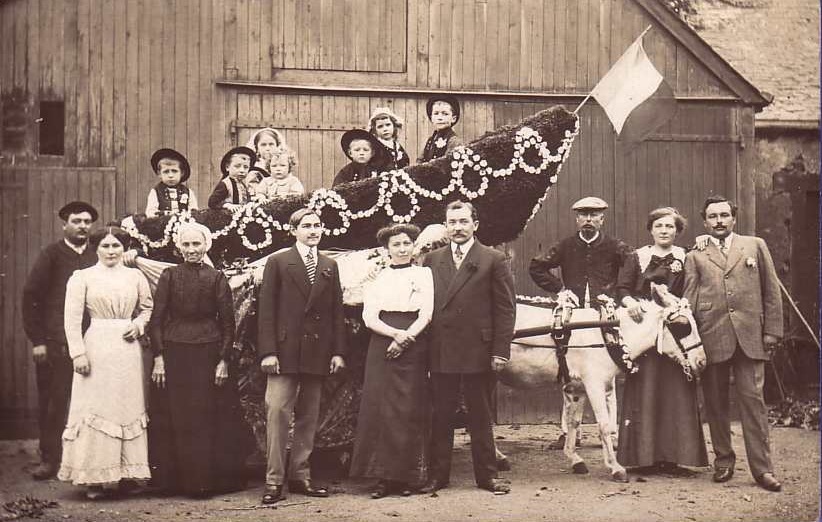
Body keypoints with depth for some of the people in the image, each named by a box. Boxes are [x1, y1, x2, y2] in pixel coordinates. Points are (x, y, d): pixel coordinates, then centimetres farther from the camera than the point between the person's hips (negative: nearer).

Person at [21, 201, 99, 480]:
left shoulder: (97, 257, 7)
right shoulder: (51, 255, 2)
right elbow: (30, 297, -1)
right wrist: (37, 340, -6)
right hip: (54, 343, -1)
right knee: (51, 403, 5)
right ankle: (49, 459, 15)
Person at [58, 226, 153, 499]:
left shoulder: (135, 276, 9)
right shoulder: (82, 277, 1)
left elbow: (147, 309, 19)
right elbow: (72, 319, -3)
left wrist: (138, 325, -1)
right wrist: (78, 353, -11)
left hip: (128, 349, 3)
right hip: (97, 347, -3)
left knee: (129, 407, 5)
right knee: (96, 408, -1)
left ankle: (129, 471, 13)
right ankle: (96, 477, 3)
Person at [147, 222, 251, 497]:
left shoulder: (217, 278, 2)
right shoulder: (169, 276, 3)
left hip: (208, 354, 0)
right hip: (174, 353, 0)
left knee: (208, 419, 3)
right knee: (175, 419, 4)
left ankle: (205, 479, 11)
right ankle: (176, 479, 11)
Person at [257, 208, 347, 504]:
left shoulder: (330, 266, 15)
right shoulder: (278, 263, 2)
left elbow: (336, 312, 13)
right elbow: (266, 310, -3)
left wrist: (338, 351, 5)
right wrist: (268, 351, -11)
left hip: (317, 352, 4)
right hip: (286, 351, -4)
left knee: (308, 417, 8)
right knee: (278, 414, -9)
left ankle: (300, 476, 16)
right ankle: (274, 481, -4)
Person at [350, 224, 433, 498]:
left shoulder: (424, 275, 8)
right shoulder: (377, 279, 12)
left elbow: (426, 314, 0)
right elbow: (369, 317, 2)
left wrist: (406, 338, -14)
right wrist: (396, 333, -13)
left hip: (413, 349, -1)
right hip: (382, 349, 1)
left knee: (410, 410, -3)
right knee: (380, 407, -4)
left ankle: (406, 476, 3)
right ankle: (383, 477, 0)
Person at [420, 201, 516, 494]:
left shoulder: (494, 261, 0)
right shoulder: (432, 261, 10)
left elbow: (505, 308, -2)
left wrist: (500, 350, -9)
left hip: (478, 352, -3)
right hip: (440, 353, 3)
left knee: (480, 417, 7)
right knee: (440, 417, 8)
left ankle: (486, 476, 16)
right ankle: (438, 476, 17)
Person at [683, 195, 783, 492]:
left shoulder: (755, 246, 13)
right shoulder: (695, 257, 12)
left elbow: (771, 292, 11)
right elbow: (689, 299, 6)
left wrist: (772, 331, 4)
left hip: (749, 338, -1)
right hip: (711, 339, 1)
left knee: (753, 399, -5)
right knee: (715, 402, 6)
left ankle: (762, 468, -1)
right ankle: (723, 461, 19)